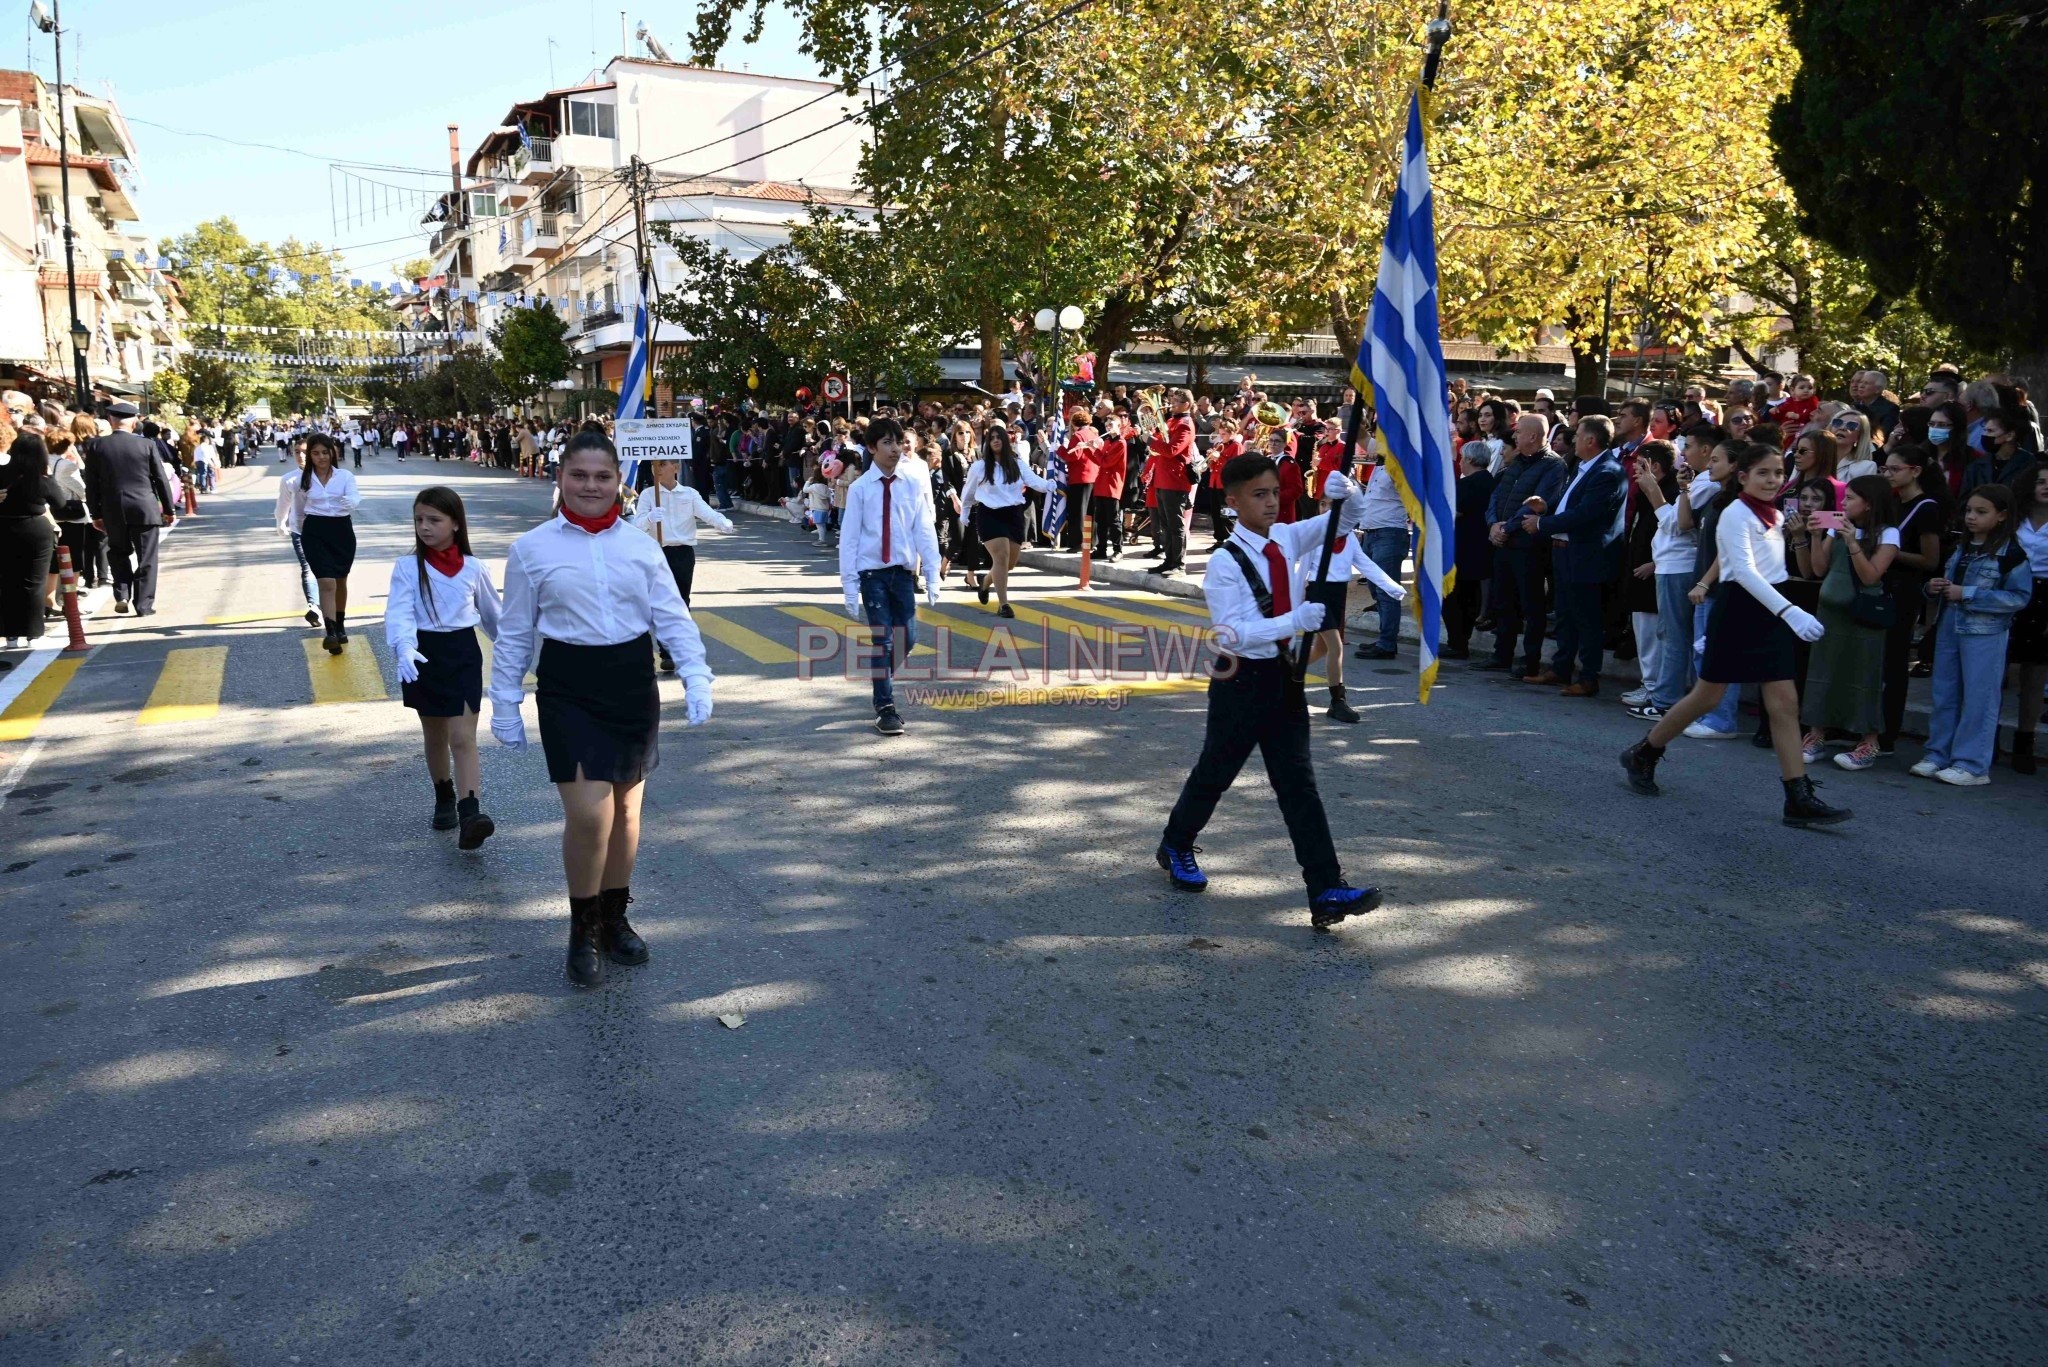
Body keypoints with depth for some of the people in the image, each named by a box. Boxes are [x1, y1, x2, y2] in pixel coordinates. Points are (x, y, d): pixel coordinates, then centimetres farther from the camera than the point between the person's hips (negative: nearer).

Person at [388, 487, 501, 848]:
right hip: (423, 655, 1)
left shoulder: (473, 568, 0)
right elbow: (399, 612, -16)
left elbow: (492, 612, 14)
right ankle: (444, 800, 35)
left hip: (463, 654, -1)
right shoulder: (407, 567, -4)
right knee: (435, 736, 15)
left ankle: (469, 816, -19)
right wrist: (403, 647, -35)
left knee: (463, 737, -10)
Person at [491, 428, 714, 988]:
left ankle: (615, 920, 32)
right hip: (568, 689, -3)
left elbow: (672, 617, 2)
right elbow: (515, 633, 4)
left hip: (633, 683, 3)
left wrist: (696, 676, -10)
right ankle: (583, 933, 11)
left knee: (626, 808, 13)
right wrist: (505, 703, 4)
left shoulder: (641, 545, 4)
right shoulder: (532, 549, -1)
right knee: (588, 815, -11)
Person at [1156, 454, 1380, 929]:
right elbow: (1234, 633, -23)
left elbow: (1349, 518, 3)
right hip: (1242, 679, -5)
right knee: (1216, 772, 13)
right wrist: (1296, 620, -30)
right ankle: (1176, 845, 41)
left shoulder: (1288, 538, 1)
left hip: (1284, 674, 5)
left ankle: (1327, 892, -2)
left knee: (1297, 782, 2)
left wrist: (1345, 493, -20)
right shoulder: (1225, 563, -17)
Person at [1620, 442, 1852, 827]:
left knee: (1785, 702, 0)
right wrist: (1790, 611, -33)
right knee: (1707, 697, 1)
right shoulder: (1736, 513, -12)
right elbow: (1744, 570, -26)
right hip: (1738, 610, -7)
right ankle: (1642, 755, 21)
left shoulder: (1774, 516, 14)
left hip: (1769, 613, 7)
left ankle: (1800, 799, -2)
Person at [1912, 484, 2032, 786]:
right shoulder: (1962, 548, 12)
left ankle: (1972, 765, 4)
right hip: (1950, 628, 7)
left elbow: (2019, 597, -15)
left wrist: (1967, 594, -19)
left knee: (1979, 699, -2)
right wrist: (1935, 587, 2)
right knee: (1944, 694, 11)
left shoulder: (2011, 553, -9)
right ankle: (1938, 755, 20)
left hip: (1985, 634, -7)